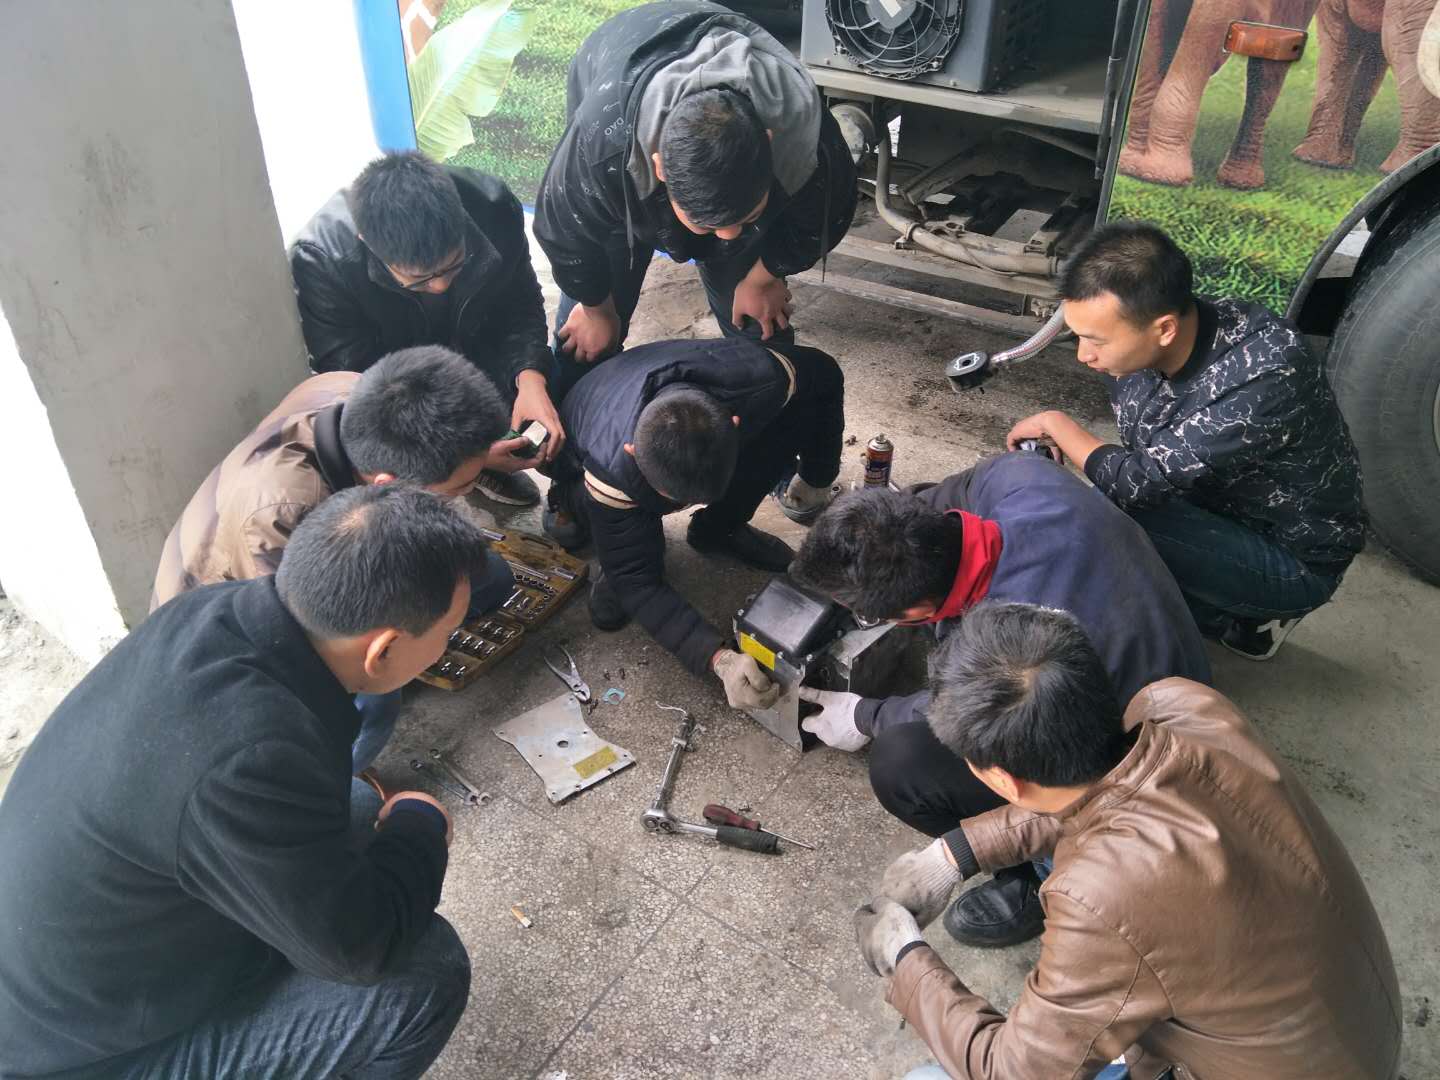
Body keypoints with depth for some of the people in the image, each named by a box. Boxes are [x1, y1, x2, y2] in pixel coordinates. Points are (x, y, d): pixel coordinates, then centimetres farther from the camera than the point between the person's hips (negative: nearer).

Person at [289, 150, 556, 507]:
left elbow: (522, 304, -10)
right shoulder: (318, 260, -35)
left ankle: (485, 464, 15)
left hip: (475, 350, 3)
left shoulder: (492, 206, -27)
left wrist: (530, 376, -30)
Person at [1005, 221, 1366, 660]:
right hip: (1220, 518, 8)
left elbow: (1138, 482, -32)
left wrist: (1056, 424, -16)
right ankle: (1236, 615, 10)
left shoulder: (1266, 374, -35)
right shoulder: (1137, 346, -13)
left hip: (1297, 562, -8)